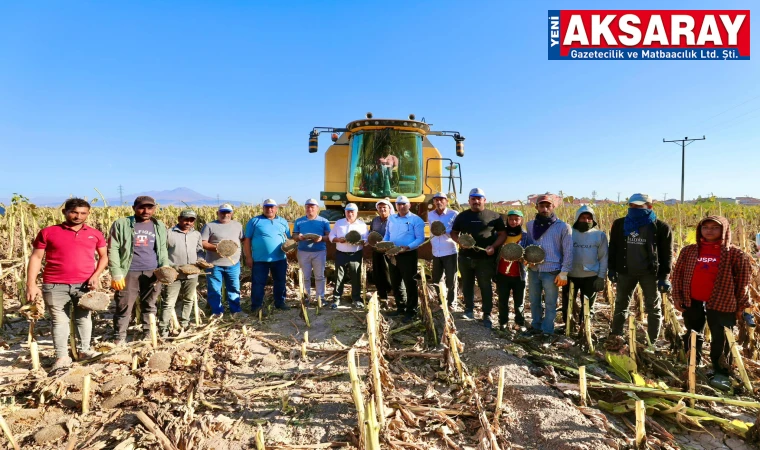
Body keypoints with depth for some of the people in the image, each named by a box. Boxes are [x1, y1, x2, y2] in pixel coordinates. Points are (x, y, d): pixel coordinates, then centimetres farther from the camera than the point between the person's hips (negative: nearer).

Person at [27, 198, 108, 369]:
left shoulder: (95, 234, 7)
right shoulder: (48, 232, 2)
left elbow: (104, 256, 12)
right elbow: (36, 257, 2)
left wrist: (96, 275, -4)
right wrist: (31, 284, -4)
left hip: (85, 284, 1)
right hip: (54, 285, -1)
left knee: (84, 317, 11)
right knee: (59, 320, 3)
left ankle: (84, 349, 24)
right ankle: (62, 356, 9)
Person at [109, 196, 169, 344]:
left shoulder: (159, 226, 10)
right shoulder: (121, 224, 0)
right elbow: (113, 249, -3)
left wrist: (165, 266, -3)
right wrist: (116, 274, -10)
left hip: (152, 272, 3)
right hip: (129, 272, -3)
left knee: (150, 306, 12)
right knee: (124, 307, 2)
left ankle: (148, 335, 23)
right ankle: (120, 338, 16)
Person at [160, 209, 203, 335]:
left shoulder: (197, 235, 9)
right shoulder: (169, 233, -4)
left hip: (191, 274, 5)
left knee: (188, 300, 16)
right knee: (169, 302, -3)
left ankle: (184, 324, 30)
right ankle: (163, 328, 5)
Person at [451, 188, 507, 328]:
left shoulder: (494, 216, 1)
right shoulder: (462, 216, 8)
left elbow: (503, 234, 2)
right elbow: (453, 233, 13)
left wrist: (493, 246, -14)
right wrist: (460, 241, -8)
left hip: (486, 258, -3)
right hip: (465, 257, 3)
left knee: (486, 287, 1)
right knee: (467, 285, 13)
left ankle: (487, 315, 11)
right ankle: (469, 310, 28)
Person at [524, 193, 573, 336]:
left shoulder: (563, 227, -4)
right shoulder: (530, 225, 8)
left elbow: (568, 251, -5)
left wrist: (564, 272, -9)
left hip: (551, 271, -4)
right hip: (533, 270, 4)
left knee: (550, 304, 6)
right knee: (534, 302, 16)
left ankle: (547, 331, 18)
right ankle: (536, 326, 32)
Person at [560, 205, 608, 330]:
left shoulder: (600, 235, 0)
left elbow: (603, 258, 2)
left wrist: (601, 277, -4)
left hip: (591, 277, 0)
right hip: (570, 276, 1)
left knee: (588, 306, 12)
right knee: (567, 304, 11)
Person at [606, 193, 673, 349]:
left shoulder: (661, 227, -6)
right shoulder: (619, 224, 2)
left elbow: (667, 253, -5)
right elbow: (613, 248, 8)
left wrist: (664, 276, -11)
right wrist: (611, 268, 3)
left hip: (650, 273, -2)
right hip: (625, 271, 3)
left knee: (653, 308, 9)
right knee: (621, 305, 11)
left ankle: (652, 343, 19)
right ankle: (615, 337, 21)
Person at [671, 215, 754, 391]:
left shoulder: (735, 254, -2)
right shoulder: (688, 251, 4)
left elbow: (744, 280, 2)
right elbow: (677, 274, 8)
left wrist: (741, 305, 1)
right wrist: (677, 296, 3)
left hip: (721, 303, -3)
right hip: (692, 302, 3)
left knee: (721, 340, -2)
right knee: (693, 336, 18)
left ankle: (721, 374, 10)